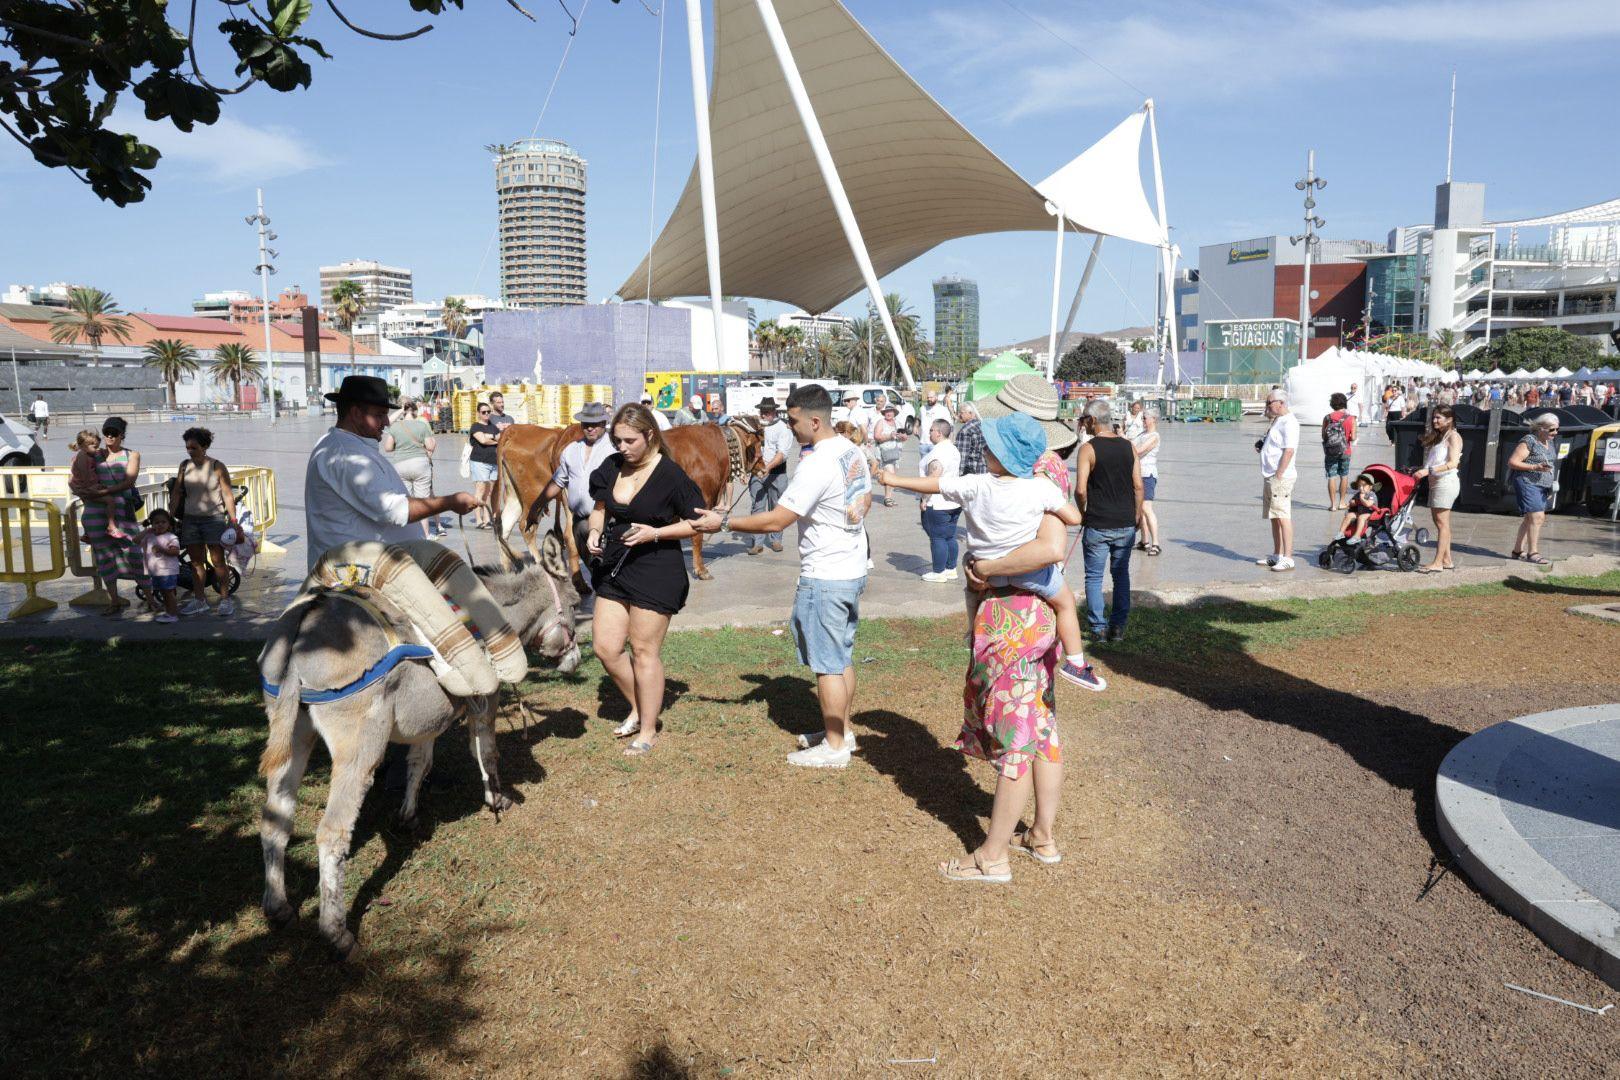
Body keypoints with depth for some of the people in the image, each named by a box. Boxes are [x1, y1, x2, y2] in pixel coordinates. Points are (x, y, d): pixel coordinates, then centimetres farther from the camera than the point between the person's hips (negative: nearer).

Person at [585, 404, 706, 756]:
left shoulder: (670, 474, -14)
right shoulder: (611, 466, 3)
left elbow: (695, 522, -9)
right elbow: (600, 508, 18)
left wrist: (654, 533, -20)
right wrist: (594, 532, -3)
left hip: (656, 571, -6)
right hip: (614, 567, 6)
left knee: (644, 651, 2)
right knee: (605, 646, 7)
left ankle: (648, 731, 18)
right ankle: (639, 708, 31)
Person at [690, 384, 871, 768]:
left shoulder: (815, 466, -23)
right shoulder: (854, 452, 5)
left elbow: (775, 521, -22)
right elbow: (866, 501, 19)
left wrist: (723, 523, -13)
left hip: (825, 577, -9)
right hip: (854, 569, 9)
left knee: (827, 663, 1)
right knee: (842, 657, 18)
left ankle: (834, 747, 11)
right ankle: (842, 731, 30)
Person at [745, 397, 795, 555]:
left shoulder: (783, 428, -5)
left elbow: (783, 453, -16)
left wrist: (768, 467, -28)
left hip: (777, 472, -3)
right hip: (757, 471, 3)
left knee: (776, 507, 7)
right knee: (757, 507, -1)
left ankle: (775, 539, 19)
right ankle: (757, 542, -1)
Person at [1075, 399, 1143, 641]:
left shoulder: (1088, 448, -10)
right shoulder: (1128, 446, 3)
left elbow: (1080, 490, -16)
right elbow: (1139, 487, 3)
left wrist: (1083, 513, 2)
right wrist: (1135, 519, 12)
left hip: (1097, 525, -4)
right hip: (1126, 525, 4)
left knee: (1094, 577, 7)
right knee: (1121, 573, 15)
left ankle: (1098, 628, 8)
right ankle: (1118, 626, 15)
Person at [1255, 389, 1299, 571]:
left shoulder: (1289, 422, -12)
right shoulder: (1277, 421, 19)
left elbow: (1289, 450, -20)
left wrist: (1278, 475, -22)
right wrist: (1262, 445, 10)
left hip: (1280, 478, -10)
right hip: (1270, 476, 10)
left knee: (1283, 517, -11)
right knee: (1274, 518, 13)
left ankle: (1287, 558, -11)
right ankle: (1277, 556, 19)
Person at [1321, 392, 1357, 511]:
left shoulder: (1327, 418, -4)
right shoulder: (1351, 418, -6)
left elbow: (1323, 436, -3)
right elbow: (1353, 437, -9)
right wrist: (1347, 438, 12)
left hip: (1330, 452, 0)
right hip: (1345, 451, 0)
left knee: (1332, 477, 2)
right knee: (1344, 476, 15)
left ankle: (1333, 504, 0)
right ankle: (1341, 502, 17)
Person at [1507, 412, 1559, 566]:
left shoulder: (1551, 442, 14)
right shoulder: (1529, 441, -12)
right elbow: (1512, 462, -15)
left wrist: (1551, 484, 19)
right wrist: (1535, 467, -22)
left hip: (1542, 487, 9)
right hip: (1528, 484, -9)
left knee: (1530, 519, 10)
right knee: (1537, 516, -14)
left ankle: (1518, 550, 17)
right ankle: (1532, 553, -10)